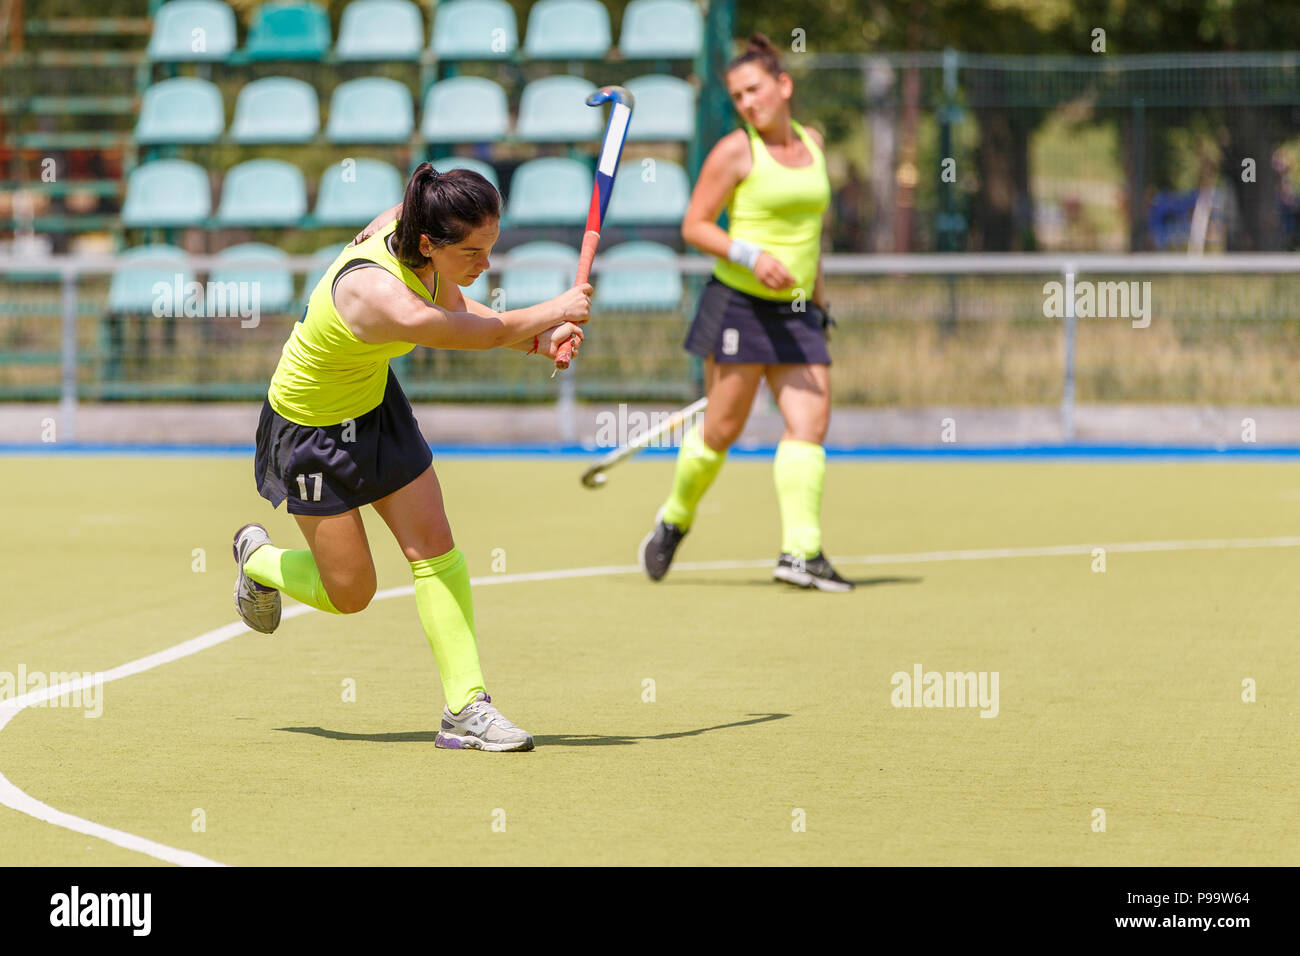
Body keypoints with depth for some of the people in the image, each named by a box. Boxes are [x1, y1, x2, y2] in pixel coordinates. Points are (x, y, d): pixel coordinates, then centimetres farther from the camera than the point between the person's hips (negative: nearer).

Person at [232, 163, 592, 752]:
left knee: (433, 545, -5)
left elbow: (458, 312, 2)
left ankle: (465, 707, -3)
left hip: (375, 404, 7)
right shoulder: (377, 296, -42)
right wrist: (552, 312, -11)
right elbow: (481, 334, -29)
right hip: (311, 427, -7)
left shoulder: (403, 222, -17)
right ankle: (259, 558, 35)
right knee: (350, 593, 4)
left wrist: (537, 338, -14)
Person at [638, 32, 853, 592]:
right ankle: (675, 519, 22)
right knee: (723, 427, -2)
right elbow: (694, 225, -6)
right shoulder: (735, 152, -7)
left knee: (811, 421, -8)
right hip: (739, 306, -5)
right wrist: (750, 257, -20)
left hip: (796, 313, 5)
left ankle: (800, 552, -11)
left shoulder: (811, 143, 12)